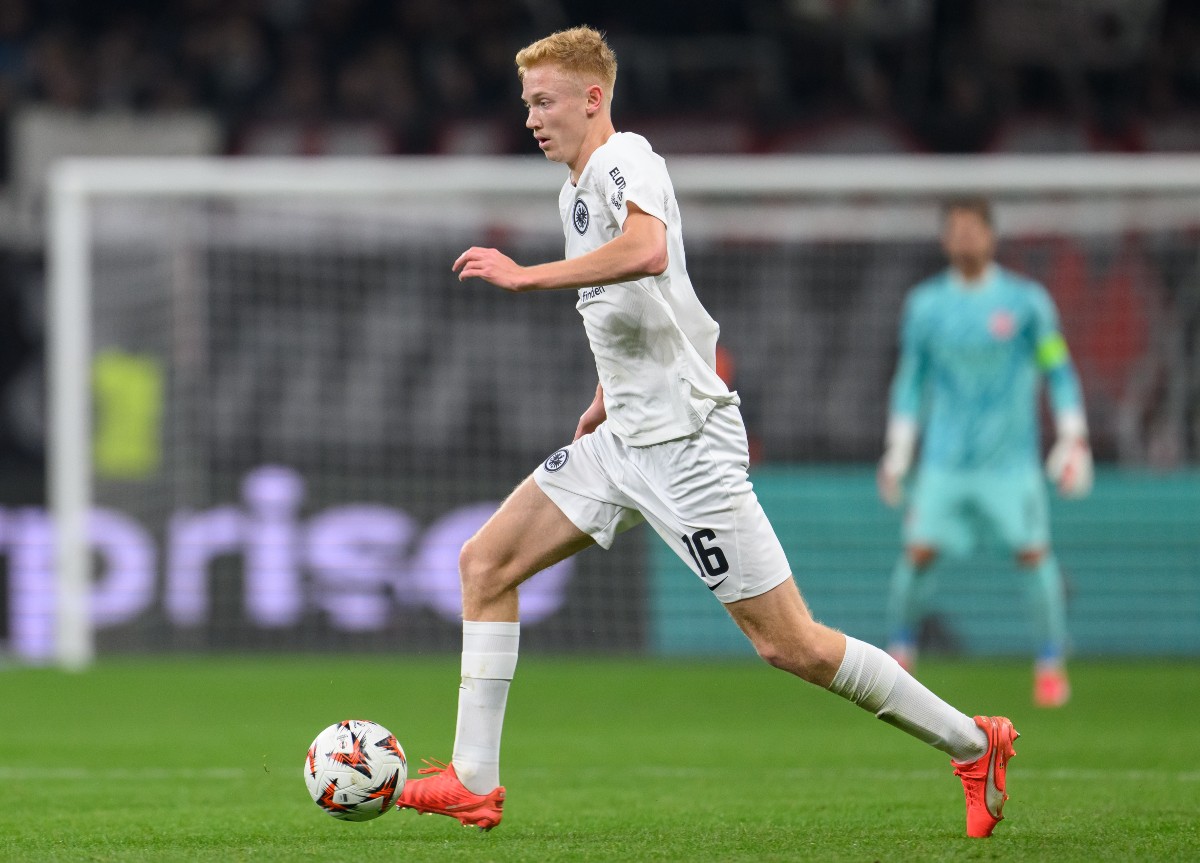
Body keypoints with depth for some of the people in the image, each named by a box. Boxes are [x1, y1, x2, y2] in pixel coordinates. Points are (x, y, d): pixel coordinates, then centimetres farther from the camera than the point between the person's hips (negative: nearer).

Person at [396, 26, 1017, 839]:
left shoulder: (626, 159, -14)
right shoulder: (578, 187, 16)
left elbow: (647, 252, -36)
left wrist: (525, 275, -31)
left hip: (687, 442, -10)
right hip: (626, 440, 10)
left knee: (791, 644, -8)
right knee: (485, 564, 2)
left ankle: (973, 745, 4)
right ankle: (474, 781, 4)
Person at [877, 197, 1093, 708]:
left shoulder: (1026, 300, -2)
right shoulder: (925, 304, 4)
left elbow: (1059, 371, 5)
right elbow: (911, 380, 13)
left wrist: (1074, 440, -1)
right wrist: (897, 452, 10)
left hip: (1011, 459, -1)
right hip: (945, 460, 1)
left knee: (1033, 553, -9)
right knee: (918, 552, -7)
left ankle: (1051, 666, 3)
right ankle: (900, 653, 13)